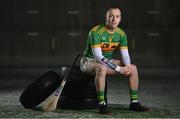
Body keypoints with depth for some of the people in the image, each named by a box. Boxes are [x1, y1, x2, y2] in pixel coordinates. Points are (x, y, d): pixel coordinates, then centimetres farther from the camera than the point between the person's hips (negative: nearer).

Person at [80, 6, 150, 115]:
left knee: (133, 68, -6)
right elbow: (98, 56, -29)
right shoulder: (96, 32, -24)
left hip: (107, 61, 7)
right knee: (102, 68, -41)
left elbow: (125, 55, -2)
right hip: (89, 61, -7)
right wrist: (118, 69, -33)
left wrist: (127, 66, -27)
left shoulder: (121, 34, -2)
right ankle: (102, 105, -35)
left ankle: (134, 103, 2)